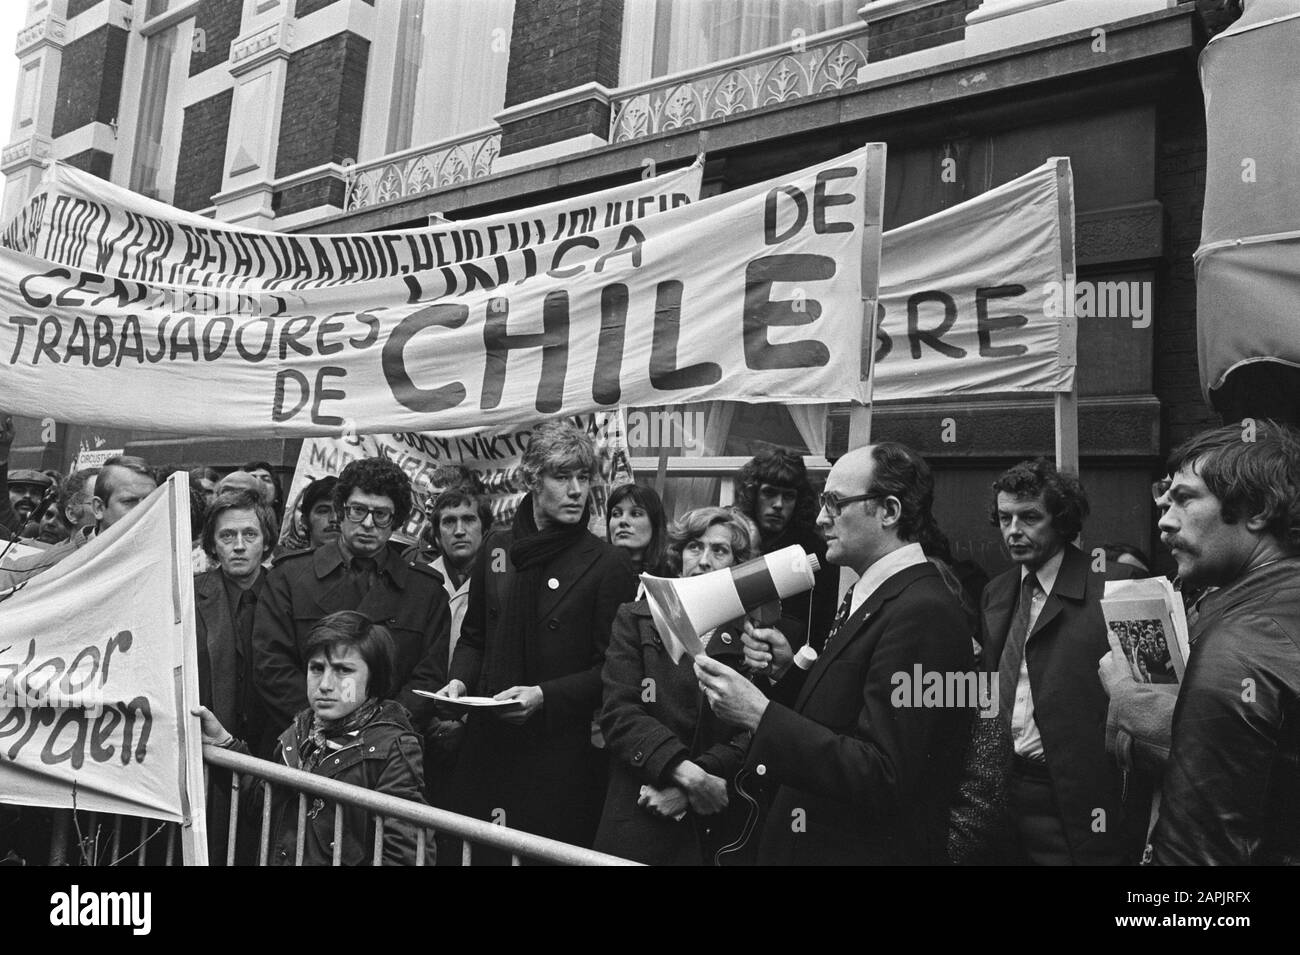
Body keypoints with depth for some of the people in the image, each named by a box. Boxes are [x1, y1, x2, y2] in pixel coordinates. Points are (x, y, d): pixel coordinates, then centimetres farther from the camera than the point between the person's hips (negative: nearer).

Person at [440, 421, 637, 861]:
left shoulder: (607, 565, -8)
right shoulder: (496, 548, 6)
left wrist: (545, 694, -17)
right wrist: (460, 679, -1)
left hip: (562, 754, -4)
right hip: (488, 743, 4)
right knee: (472, 850, 12)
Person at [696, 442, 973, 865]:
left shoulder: (923, 615, -23)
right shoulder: (865, 595, 7)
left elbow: (884, 778, -28)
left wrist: (759, 714, -28)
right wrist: (789, 671, -4)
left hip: (869, 849, -9)